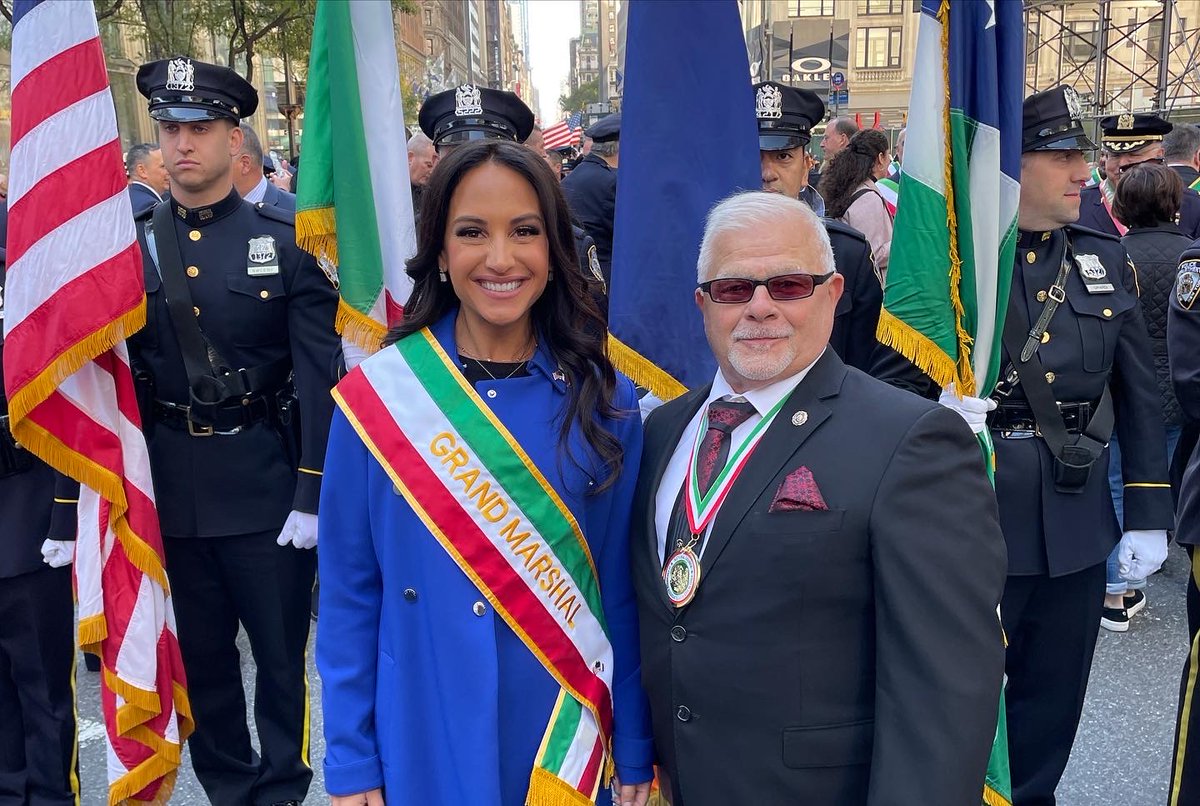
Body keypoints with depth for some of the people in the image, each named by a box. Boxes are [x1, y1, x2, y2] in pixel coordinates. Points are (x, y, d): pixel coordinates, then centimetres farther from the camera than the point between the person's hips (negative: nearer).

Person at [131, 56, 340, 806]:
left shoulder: (286, 239, -5)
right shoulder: (132, 246, 3)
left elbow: (319, 372, -8)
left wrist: (313, 493, -11)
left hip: (266, 479, -3)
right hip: (171, 485, 3)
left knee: (282, 650, 10)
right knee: (202, 655, 17)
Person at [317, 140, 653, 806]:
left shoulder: (603, 402, -8)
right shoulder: (374, 398, -11)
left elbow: (621, 593, -2)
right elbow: (349, 594, -5)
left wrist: (635, 752, 3)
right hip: (424, 751, -1)